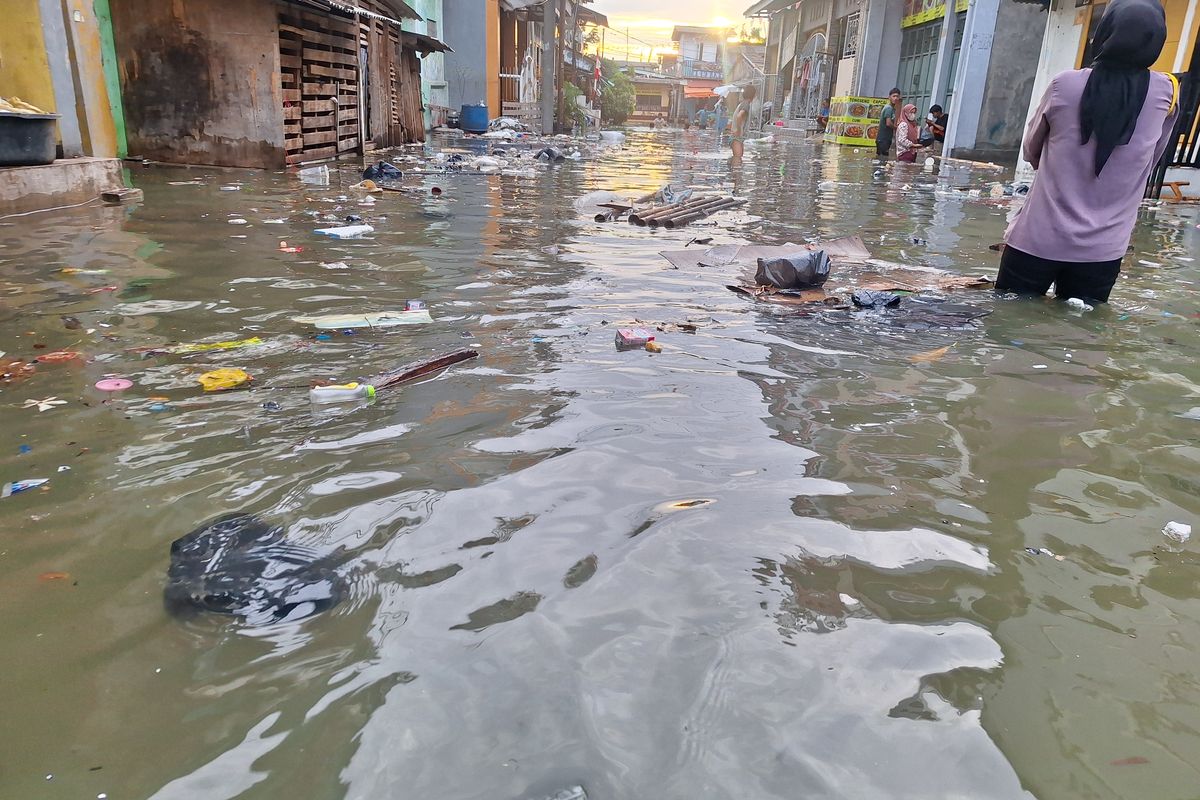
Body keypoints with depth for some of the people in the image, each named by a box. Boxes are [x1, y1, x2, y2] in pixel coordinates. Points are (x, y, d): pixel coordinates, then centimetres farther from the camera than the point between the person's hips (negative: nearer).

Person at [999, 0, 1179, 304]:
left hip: (1038, 240, -2)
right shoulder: (1166, 92, -5)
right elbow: (1150, 161, 9)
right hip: (1101, 251, 2)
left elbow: (1031, 152, 6)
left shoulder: (1065, 85, -9)